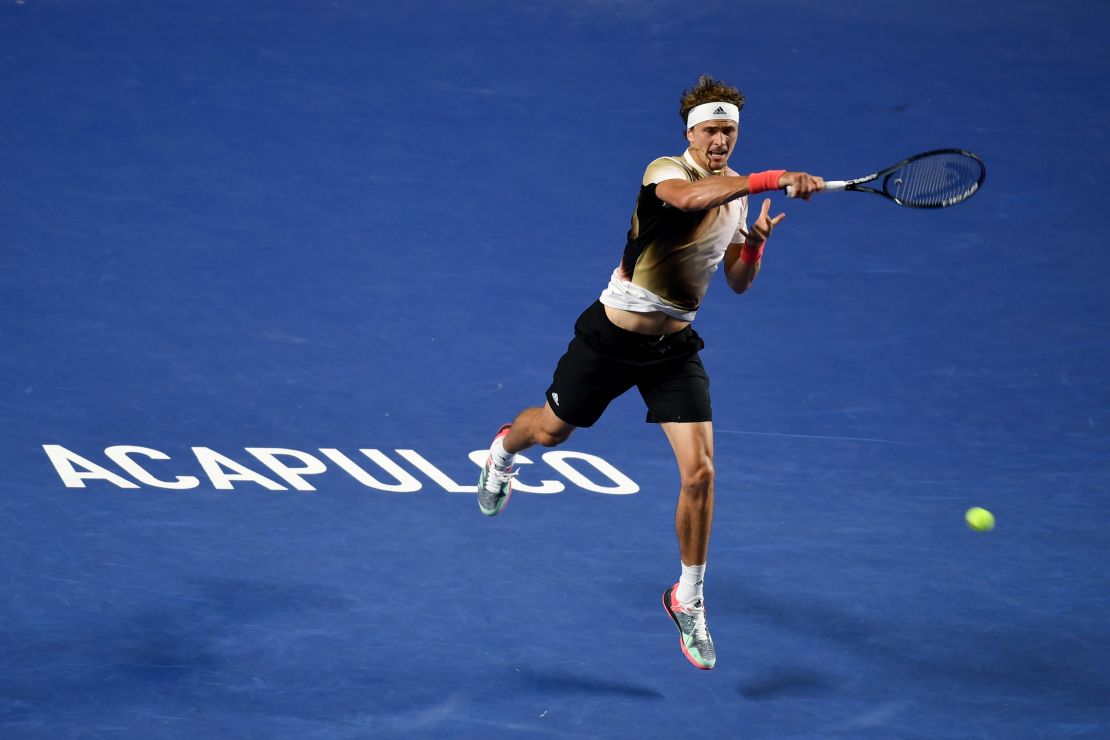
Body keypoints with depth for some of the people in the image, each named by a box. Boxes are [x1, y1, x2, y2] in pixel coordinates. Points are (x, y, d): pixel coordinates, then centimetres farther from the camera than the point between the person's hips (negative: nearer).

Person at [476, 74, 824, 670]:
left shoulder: (737, 193, 2)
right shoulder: (666, 172, -21)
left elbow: (738, 282, 12)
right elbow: (689, 197, -47)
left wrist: (756, 242, -10)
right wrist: (776, 179, -54)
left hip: (675, 348, 4)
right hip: (611, 336, -4)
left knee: (699, 471, -10)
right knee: (553, 430, 20)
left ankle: (689, 600, 7)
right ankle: (504, 449, 59)